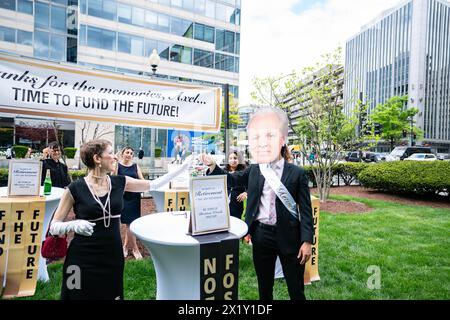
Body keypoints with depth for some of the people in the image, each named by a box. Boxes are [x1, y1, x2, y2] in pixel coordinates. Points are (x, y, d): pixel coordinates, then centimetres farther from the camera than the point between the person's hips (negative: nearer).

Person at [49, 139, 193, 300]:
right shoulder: (75, 189, -11)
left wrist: (183, 167, 0)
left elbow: (154, 184, 3)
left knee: (111, 295, 16)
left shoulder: (119, 183, -1)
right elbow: (54, 227, -5)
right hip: (83, 260, -3)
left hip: (112, 257, 4)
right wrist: (74, 225, -26)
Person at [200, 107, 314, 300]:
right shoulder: (252, 171, 3)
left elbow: (305, 209, -7)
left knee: (296, 290, 12)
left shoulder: (297, 173, -9)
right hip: (261, 236, 3)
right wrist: (212, 166, -8)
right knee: (264, 287, 20)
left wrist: (307, 241, -12)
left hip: (289, 237, -3)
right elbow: (231, 180, 11)